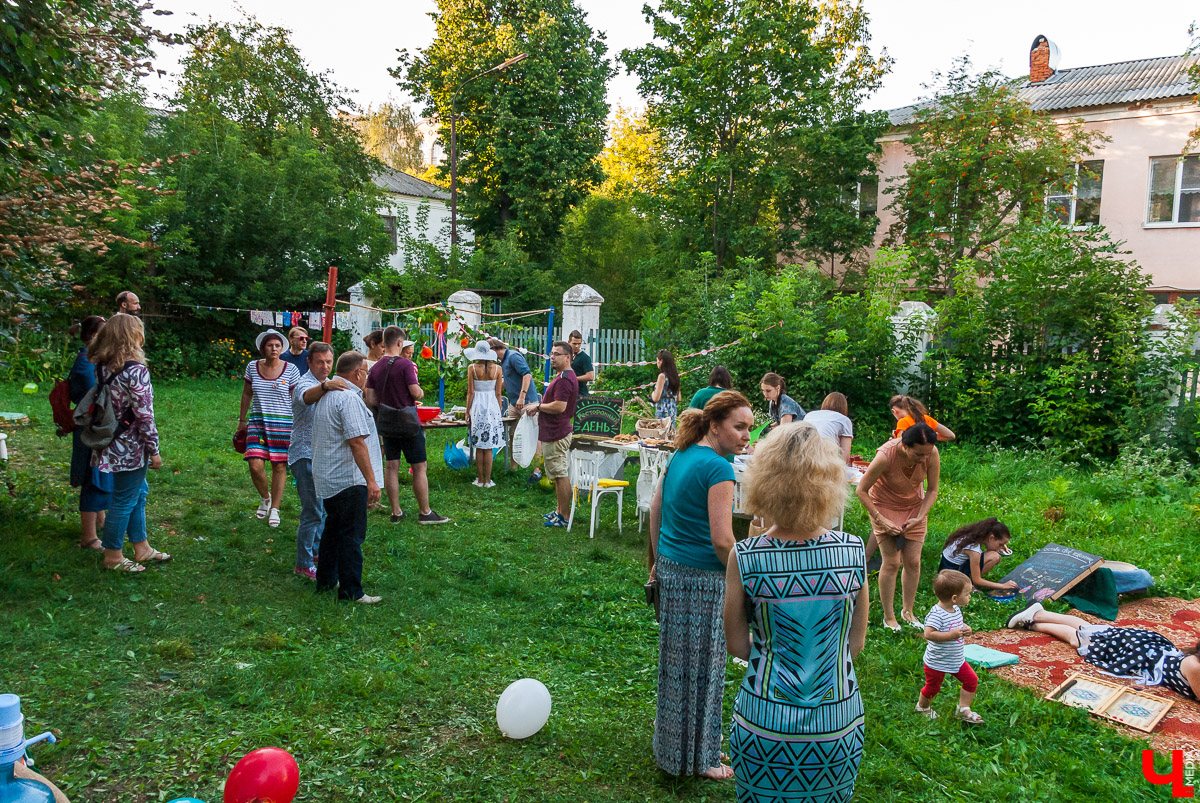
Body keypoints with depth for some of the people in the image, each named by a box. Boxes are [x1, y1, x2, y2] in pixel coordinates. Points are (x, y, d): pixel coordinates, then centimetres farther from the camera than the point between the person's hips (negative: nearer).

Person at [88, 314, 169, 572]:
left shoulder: (102, 367, 2)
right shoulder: (136, 371, -21)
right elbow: (144, 415, -20)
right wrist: (154, 450, -11)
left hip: (113, 444, 9)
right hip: (131, 447, -9)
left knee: (139, 492, 21)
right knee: (124, 500, 5)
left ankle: (142, 549, 33)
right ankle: (113, 558, 19)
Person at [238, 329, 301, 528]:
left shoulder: (290, 370, -2)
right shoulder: (253, 367, 4)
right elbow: (247, 394, 15)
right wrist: (242, 419, 17)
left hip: (283, 423, -1)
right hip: (257, 422, 2)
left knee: (279, 466, 2)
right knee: (255, 465, -10)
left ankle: (274, 510, 17)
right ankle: (265, 497, 20)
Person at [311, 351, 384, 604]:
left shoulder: (327, 395, 14)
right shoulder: (349, 398, -19)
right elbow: (356, 441, -23)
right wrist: (371, 480, -21)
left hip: (327, 478, 10)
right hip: (348, 479, -10)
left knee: (333, 528, 20)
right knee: (351, 535, -4)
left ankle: (326, 580, 30)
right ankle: (351, 591, 1)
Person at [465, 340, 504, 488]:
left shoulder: (472, 368, -5)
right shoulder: (497, 369, 0)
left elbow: (470, 392, -3)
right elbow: (498, 394, 3)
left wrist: (467, 413, 4)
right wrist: (499, 412, 13)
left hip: (477, 407, -1)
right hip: (492, 407, 1)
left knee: (479, 447, 6)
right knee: (489, 448, 5)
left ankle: (480, 479, 11)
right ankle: (488, 480, 7)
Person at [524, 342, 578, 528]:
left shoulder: (564, 379, -20)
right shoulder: (564, 376, 16)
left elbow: (559, 406, -27)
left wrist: (538, 406, -13)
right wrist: (539, 404, 12)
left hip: (556, 435, -11)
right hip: (554, 433, 11)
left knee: (560, 475, -5)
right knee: (558, 474, 17)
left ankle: (564, 516, 0)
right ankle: (559, 510, 27)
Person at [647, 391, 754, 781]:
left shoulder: (680, 456, 8)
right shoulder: (718, 468, -19)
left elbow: (655, 509, 14)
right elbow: (722, 541, -21)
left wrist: (659, 561, 21)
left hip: (671, 570, 9)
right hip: (702, 579, -8)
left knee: (677, 661, 20)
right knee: (700, 666, 7)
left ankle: (671, 744, 37)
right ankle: (696, 758, 23)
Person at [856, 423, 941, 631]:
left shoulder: (931, 454, -24)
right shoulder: (885, 456, -34)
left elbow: (932, 490, -7)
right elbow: (861, 491, -22)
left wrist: (919, 517, -17)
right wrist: (880, 520, -24)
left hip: (914, 506, 4)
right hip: (884, 506, -3)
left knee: (913, 561, 1)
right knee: (891, 562, -6)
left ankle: (907, 611, 20)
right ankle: (889, 617, 8)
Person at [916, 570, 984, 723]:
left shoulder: (956, 609, -3)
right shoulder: (937, 613, -30)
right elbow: (928, 634, -38)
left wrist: (965, 629, -5)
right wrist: (951, 635, -35)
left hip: (956, 659, 8)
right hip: (937, 662, -7)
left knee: (972, 680, 6)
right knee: (933, 687, 10)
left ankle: (963, 709, 20)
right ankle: (922, 706, 38)